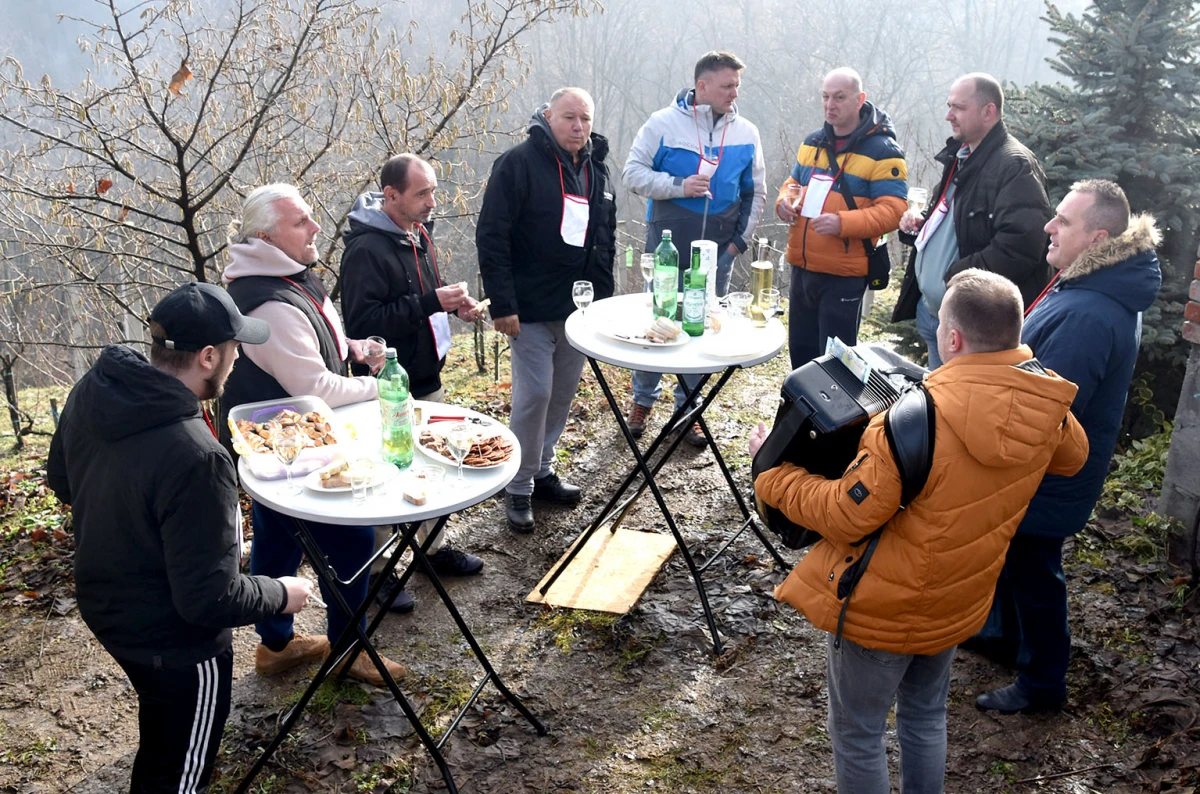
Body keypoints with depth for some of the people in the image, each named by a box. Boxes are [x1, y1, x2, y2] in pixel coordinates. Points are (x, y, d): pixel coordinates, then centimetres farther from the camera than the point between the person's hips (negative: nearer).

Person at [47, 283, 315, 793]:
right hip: (174, 641, -8)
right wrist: (280, 594, -13)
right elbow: (209, 599, -30)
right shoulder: (196, 461, -38)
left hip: (103, 605, 8)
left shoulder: (90, 391, -12)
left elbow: (61, 480, 7)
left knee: (159, 740, 34)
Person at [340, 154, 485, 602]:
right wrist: (430, 303, -30)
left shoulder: (418, 232, 6)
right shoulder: (366, 249, -23)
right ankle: (377, 570, 21)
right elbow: (363, 322, -29)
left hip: (427, 378, 9)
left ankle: (434, 548, 39)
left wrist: (452, 302, 1)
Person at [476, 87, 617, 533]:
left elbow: (606, 240, 19)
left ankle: (542, 472, 30)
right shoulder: (519, 163, -11)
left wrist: (603, 297, 12)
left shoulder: (596, 170, 10)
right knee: (535, 392, -7)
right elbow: (491, 237, -14)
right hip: (531, 308, -7)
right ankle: (519, 488, 8)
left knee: (564, 391, 13)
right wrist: (502, 305, -18)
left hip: (578, 306, 7)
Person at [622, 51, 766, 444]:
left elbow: (756, 192, 12)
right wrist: (679, 186, -18)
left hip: (718, 253, 3)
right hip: (668, 248, -2)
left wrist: (741, 239, 4)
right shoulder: (664, 123, -5)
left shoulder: (746, 133, 4)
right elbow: (633, 172, -5)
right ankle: (644, 400, 25)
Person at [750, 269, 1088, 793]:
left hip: (882, 610, -7)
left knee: (857, 734, 15)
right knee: (926, 717, 29)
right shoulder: (1046, 404, -12)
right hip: (958, 605, 7)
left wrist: (773, 472, -11)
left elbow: (844, 517, -25)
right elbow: (1072, 455, 12)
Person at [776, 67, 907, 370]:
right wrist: (785, 201, 0)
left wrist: (843, 223, -31)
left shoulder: (882, 150, -10)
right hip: (802, 268, 7)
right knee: (800, 350, 18)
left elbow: (892, 211, -16)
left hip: (844, 275, -7)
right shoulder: (812, 142, 12)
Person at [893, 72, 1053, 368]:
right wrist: (918, 224, 8)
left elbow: (1020, 245, -29)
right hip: (931, 311, 10)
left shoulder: (1015, 166, -17)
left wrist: (959, 276, -24)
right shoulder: (960, 158, 14)